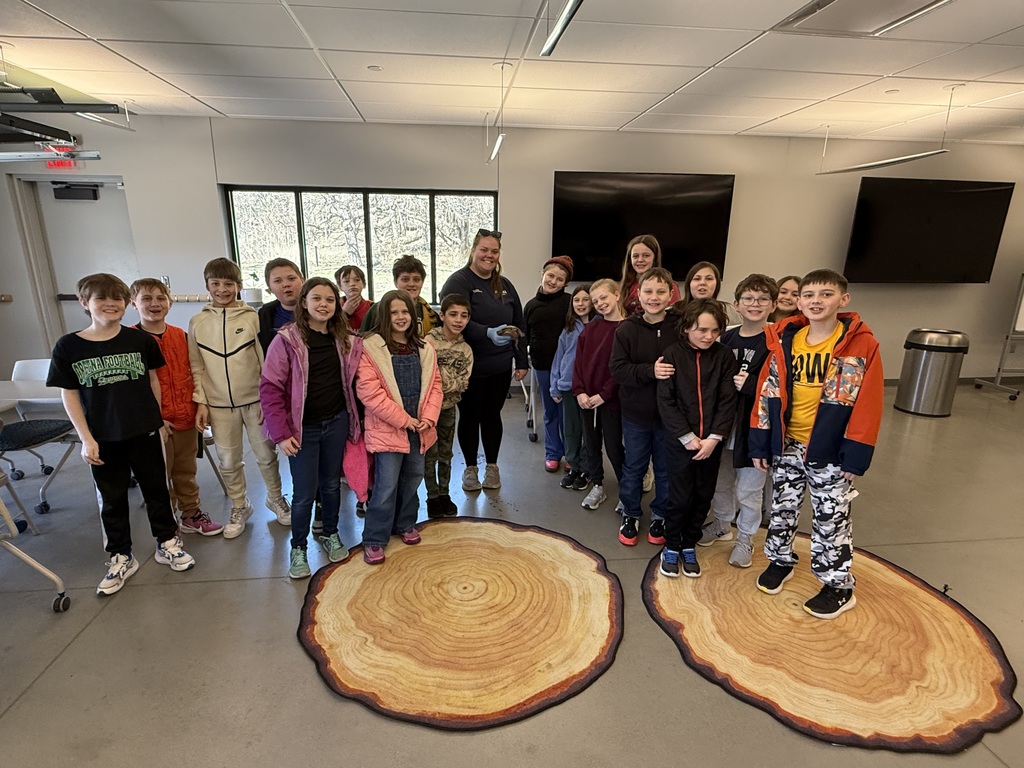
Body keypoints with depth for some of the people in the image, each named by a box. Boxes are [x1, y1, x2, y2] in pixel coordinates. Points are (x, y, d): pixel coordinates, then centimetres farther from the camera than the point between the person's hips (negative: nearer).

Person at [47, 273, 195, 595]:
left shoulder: (141, 339, -4)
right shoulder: (68, 346, -5)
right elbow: (69, 395, -2)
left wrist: (156, 418, 6)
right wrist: (86, 439, -6)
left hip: (144, 432, 0)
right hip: (102, 438, 0)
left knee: (156, 488, 13)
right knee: (112, 499, 13)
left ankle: (167, 543, 30)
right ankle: (121, 557, 30)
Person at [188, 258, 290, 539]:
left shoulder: (252, 317, -4)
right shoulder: (197, 323, 2)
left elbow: (265, 360, -3)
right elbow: (196, 367, 4)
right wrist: (201, 402, 0)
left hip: (255, 400, -1)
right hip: (219, 405, 2)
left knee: (266, 455, 10)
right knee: (228, 462, 12)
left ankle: (275, 498, 32)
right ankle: (239, 507, 32)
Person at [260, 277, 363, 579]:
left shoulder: (346, 341, 1)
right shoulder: (287, 339, -11)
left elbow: (350, 380, 8)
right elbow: (270, 387, -12)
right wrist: (280, 433, -14)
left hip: (336, 423, 4)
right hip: (303, 428, -3)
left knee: (331, 484, 16)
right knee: (304, 492, 4)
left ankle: (330, 534, 37)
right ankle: (298, 548, 25)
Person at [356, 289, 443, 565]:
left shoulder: (424, 349, 7)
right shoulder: (370, 348, -10)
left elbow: (434, 385, 8)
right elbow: (368, 391, -17)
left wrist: (428, 417, -7)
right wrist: (403, 419, -16)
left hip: (419, 429, 6)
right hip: (387, 429, -5)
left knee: (413, 479, 17)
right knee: (386, 486, -2)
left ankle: (405, 524, 38)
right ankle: (374, 540, 15)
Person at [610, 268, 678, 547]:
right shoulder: (627, 329, -7)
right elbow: (617, 368, -12)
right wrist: (650, 371, -24)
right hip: (636, 413, 0)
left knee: (666, 470, 15)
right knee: (633, 467, 16)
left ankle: (660, 517, 37)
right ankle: (631, 516, 36)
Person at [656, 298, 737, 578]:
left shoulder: (724, 356, -1)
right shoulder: (672, 355, -6)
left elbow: (728, 400, -3)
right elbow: (665, 401, -8)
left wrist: (714, 438, -11)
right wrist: (687, 437, -13)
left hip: (711, 442, 2)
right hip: (680, 441, -2)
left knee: (703, 497, 12)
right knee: (679, 497, 4)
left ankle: (689, 546, 31)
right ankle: (671, 547, 25)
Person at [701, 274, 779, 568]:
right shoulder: (727, 338, 2)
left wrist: (749, 385, -24)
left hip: (755, 427, -4)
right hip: (723, 423, 5)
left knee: (748, 490, 10)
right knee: (720, 481, 20)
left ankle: (745, 539, 32)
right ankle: (721, 525, 43)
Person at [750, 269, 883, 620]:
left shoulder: (861, 344, -11)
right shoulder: (784, 341, 0)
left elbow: (867, 403, -11)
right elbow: (767, 393, 2)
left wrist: (855, 455, -12)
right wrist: (760, 443, 2)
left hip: (830, 451, -3)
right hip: (786, 446, 4)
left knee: (830, 519, 9)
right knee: (782, 508, 17)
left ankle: (839, 587, 29)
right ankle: (780, 561, 40)